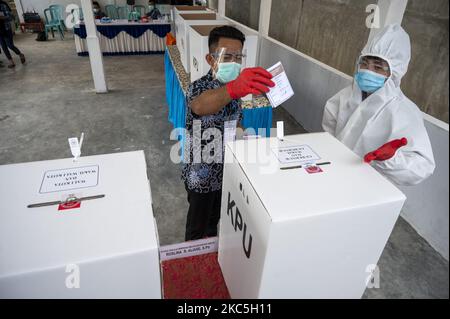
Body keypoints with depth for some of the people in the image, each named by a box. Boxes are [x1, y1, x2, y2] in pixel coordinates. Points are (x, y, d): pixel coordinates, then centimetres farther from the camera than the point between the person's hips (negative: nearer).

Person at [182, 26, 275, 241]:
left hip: (225, 170, 7)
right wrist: (233, 89, -72)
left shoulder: (233, 86, -3)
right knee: (198, 226, 17)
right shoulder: (200, 87, -26)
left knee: (215, 218, 29)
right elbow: (199, 106, -53)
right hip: (202, 174, -6)